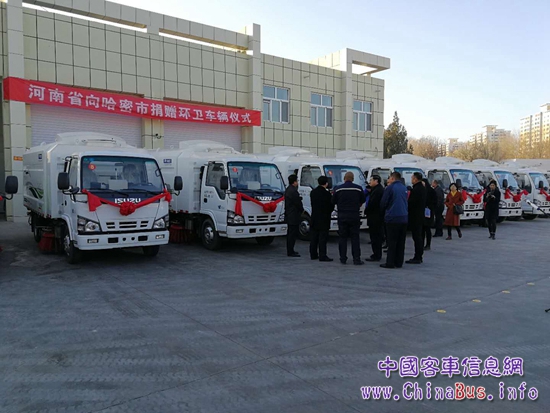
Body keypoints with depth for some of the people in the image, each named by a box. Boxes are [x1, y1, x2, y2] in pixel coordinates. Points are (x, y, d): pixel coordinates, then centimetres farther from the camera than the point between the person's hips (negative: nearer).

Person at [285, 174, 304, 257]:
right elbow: (298, 203, -15)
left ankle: (290, 250, 23)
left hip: (289, 216, 11)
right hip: (294, 216, -11)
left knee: (290, 234, 16)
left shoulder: (288, 190, 13)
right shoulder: (293, 191, -20)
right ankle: (290, 252, -4)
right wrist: (302, 210, 2)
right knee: (293, 234, -6)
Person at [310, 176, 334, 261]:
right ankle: (322, 256, -2)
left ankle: (313, 254, 19)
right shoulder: (326, 193, -15)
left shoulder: (313, 192, 6)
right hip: (324, 219, -7)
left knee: (314, 238, 12)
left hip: (314, 218, 7)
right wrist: (329, 212, 9)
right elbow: (331, 206, -10)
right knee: (323, 238, -3)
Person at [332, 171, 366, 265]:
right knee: (355, 237, 3)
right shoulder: (358, 188, -2)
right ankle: (356, 259, 1)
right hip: (354, 216, 0)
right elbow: (363, 200, 7)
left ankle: (343, 258, 9)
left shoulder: (338, 189, -2)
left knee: (343, 237, 7)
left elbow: (333, 202, 4)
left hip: (342, 216, 1)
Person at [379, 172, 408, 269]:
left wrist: (383, 210, 12)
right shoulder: (404, 188, 13)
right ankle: (399, 262, 14)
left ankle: (390, 263, 0)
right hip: (404, 218, 6)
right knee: (401, 242, 10)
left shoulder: (390, 188, -8)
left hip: (392, 218, -6)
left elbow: (383, 203, -8)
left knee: (391, 242, -2)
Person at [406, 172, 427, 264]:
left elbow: (411, 203, -20)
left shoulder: (416, 189, -18)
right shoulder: (422, 188, 14)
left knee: (416, 237, -7)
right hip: (420, 216, 10)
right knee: (419, 237, 14)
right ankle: (419, 257, 20)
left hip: (415, 217, -10)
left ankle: (417, 258, -4)